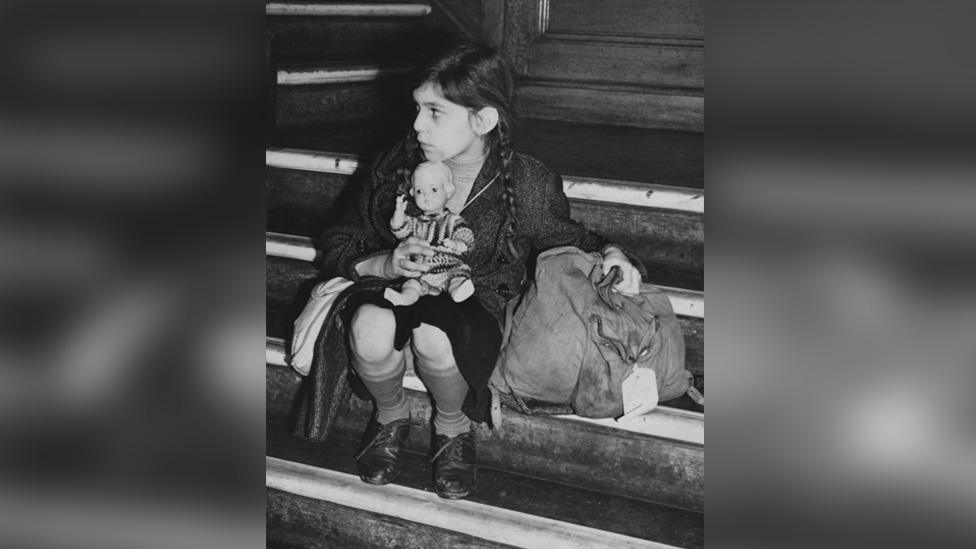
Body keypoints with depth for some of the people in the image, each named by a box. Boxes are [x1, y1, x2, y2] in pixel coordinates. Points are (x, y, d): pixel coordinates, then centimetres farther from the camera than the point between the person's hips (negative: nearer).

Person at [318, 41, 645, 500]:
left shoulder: (526, 185, -10)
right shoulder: (398, 166, -5)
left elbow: (573, 242, 11)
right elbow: (338, 247, 4)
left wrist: (611, 256, -13)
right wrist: (384, 264, -18)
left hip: (478, 310, -2)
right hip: (398, 294, 2)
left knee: (435, 335, -38)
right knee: (369, 325, -35)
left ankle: (453, 426, -2)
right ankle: (391, 416, 1)